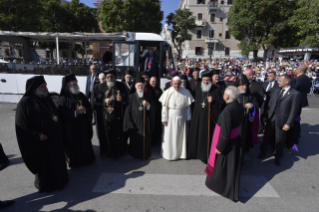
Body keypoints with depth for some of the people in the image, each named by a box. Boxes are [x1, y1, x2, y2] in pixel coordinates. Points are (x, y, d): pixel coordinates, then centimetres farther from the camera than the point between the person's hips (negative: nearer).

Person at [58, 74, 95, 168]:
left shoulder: (81, 95, 7)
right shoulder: (64, 98, -9)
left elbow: (89, 107, 7)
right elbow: (62, 113, -17)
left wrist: (84, 109, -14)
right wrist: (75, 112, -23)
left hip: (83, 126, 5)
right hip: (71, 127, -4)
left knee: (85, 142, 13)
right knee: (74, 145, 4)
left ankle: (87, 159, 31)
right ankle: (75, 162, 22)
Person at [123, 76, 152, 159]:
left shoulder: (147, 96, 6)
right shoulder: (132, 96, -1)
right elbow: (128, 110, -3)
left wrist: (147, 105, -13)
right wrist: (129, 123, -9)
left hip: (145, 122, 2)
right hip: (135, 122, -1)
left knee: (145, 139, 4)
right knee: (135, 140, 2)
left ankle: (145, 154, 23)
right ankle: (135, 154, 23)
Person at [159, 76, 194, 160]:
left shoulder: (186, 92, -6)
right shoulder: (168, 92, -10)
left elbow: (188, 106, 0)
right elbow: (164, 107, -7)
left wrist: (188, 118, 2)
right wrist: (164, 119, -7)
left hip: (182, 118, 2)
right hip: (171, 118, -1)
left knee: (181, 135, 12)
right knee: (170, 136, 6)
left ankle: (181, 153, 28)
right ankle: (170, 154, 21)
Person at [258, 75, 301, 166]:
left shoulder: (295, 94, -9)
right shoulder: (276, 91, 8)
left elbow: (294, 110, -11)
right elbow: (270, 104, 9)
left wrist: (288, 124, -14)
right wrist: (266, 116, 5)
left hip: (282, 121, -4)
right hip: (271, 118, 4)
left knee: (280, 140, 10)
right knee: (266, 137, 14)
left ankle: (277, 157, 29)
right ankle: (263, 152, 33)